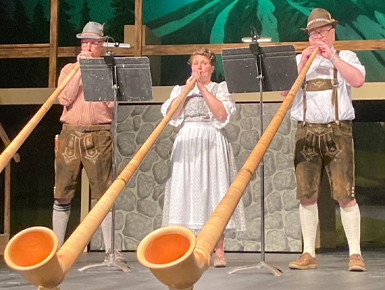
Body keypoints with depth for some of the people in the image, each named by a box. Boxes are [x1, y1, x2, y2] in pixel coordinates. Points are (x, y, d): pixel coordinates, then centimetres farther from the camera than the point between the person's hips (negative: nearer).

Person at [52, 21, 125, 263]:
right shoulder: (69, 69, 14)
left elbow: (111, 101, -6)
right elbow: (65, 99, -2)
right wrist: (80, 70, -4)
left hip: (99, 136, -2)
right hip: (70, 134, 2)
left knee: (104, 193, -4)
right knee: (63, 193, 2)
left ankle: (110, 249, -1)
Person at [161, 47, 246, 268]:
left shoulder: (221, 88, 10)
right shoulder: (180, 89, 16)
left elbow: (222, 113, -8)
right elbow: (170, 114, -1)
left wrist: (203, 89, -9)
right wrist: (186, 91, -6)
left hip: (212, 145, -2)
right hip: (186, 144, 2)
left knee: (214, 190, -6)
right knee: (187, 193, -3)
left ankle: (219, 253, -4)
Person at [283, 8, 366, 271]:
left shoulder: (346, 57, 11)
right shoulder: (299, 60, 19)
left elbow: (358, 80, -10)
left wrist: (332, 57, -10)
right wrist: (303, 63, -4)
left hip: (338, 131, -3)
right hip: (306, 133, 3)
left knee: (345, 195, -8)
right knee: (306, 195, -1)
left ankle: (355, 254, -5)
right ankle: (309, 254, 5)